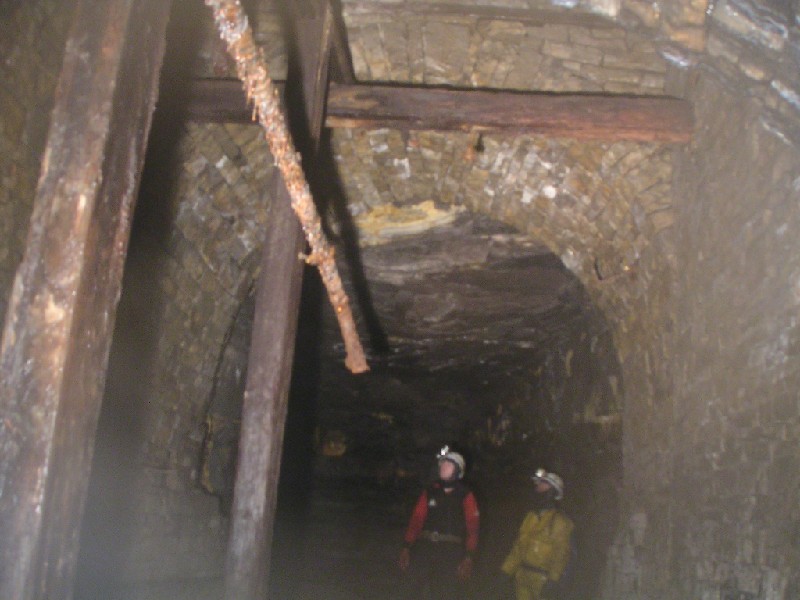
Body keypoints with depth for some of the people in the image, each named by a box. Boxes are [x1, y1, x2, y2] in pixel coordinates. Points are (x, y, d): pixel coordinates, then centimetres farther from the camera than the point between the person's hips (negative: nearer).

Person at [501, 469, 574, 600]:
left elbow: (561, 553, -17)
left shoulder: (560, 522, -10)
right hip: (523, 575, 7)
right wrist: (507, 570, 11)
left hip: (542, 578, -7)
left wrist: (552, 580, -24)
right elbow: (519, 546, 14)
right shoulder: (530, 517, 11)